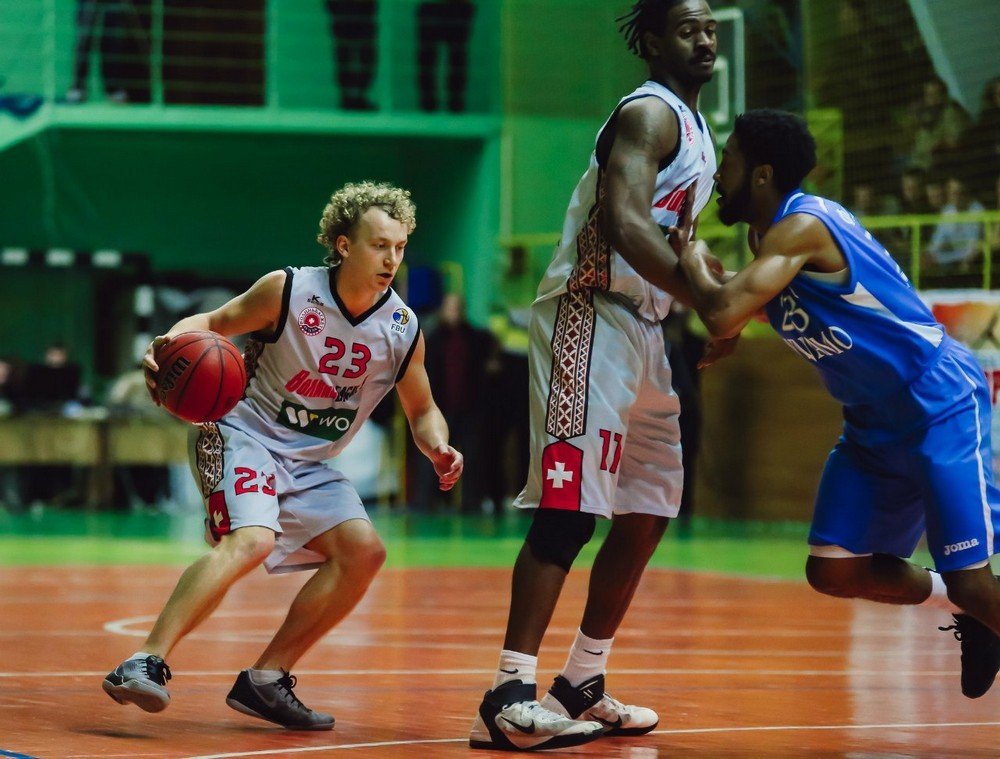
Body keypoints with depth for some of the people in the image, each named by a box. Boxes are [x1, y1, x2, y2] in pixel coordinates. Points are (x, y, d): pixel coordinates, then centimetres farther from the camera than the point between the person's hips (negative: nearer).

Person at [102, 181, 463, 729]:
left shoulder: (403, 331, -4)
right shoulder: (289, 291, -14)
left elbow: (421, 410, 11)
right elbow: (213, 323, -4)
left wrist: (438, 449, -11)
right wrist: (170, 344, -26)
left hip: (306, 464, 6)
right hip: (243, 433, -6)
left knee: (363, 551, -8)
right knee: (252, 540, -31)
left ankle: (265, 681, 0)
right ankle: (144, 664, -37)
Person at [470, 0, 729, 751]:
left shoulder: (692, 126, 19)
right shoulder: (650, 113, -11)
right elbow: (625, 224, -25)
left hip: (640, 326, 11)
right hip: (592, 316, -10)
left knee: (647, 513, 13)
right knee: (570, 509, -15)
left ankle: (582, 687, 21)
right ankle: (509, 698, -17)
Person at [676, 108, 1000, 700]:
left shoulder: (801, 228, -23)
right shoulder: (770, 233, 7)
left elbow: (724, 315, -34)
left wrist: (693, 261, -15)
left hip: (941, 405, -10)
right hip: (876, 423, 10)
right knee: (834, 570, 4)